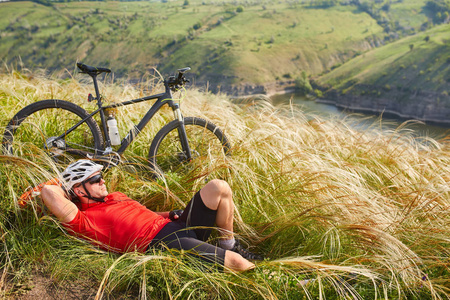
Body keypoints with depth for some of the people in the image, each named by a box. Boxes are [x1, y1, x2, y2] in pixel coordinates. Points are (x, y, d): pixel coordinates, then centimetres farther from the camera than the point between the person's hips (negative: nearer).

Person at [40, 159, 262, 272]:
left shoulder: (115, 197, 22)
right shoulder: (84, 220, -5)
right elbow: (48, 192, -20)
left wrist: (174, 214, 11)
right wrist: (69, 189, 4)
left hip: (177, 225, 9)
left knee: (218, 187, -7)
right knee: (238, 263, -24)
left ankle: (229, 245, 11)